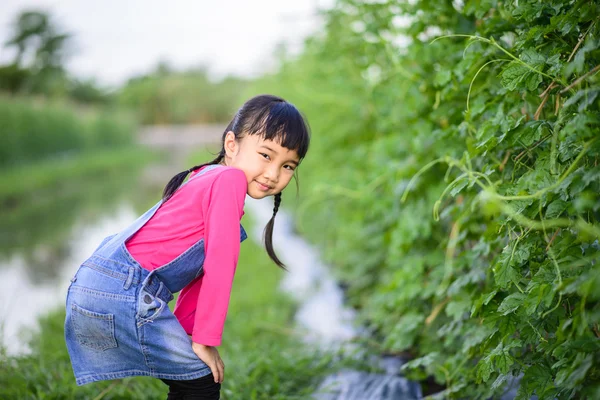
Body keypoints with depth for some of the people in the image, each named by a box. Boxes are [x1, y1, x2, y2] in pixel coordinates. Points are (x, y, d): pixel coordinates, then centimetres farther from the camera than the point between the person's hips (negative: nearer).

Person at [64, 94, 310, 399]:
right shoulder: (230, 178, -11)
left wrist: (184, 334, 17)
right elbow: (219, 266, -15)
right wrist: (205, 340, -9)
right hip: (125, 292, -10)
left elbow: (200, 270, 21)